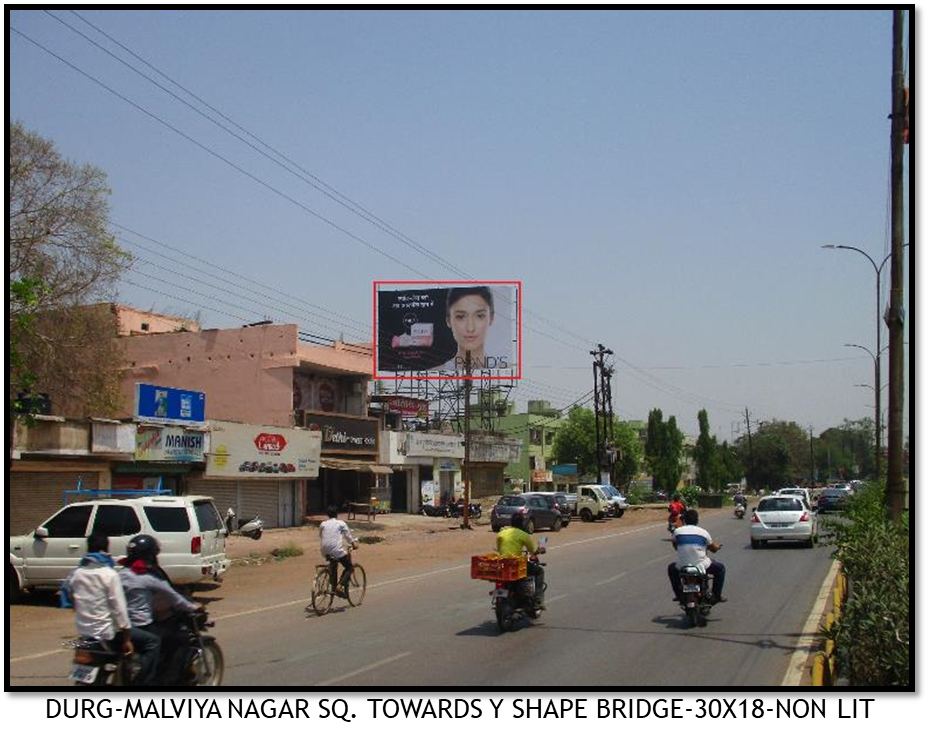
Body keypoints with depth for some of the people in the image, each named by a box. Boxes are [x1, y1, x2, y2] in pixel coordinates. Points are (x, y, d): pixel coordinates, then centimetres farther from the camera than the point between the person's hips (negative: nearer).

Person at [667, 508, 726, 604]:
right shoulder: (703, 532, 0)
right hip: (702, 566, -1)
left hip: (682, 567, 1)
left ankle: (679, 594, 30)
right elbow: (714, 549, 13)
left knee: (671, 568, 34)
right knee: (720, 568, 25)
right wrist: (718, 545, 36)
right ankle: (716, 596, 24)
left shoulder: (677, 531, 1)